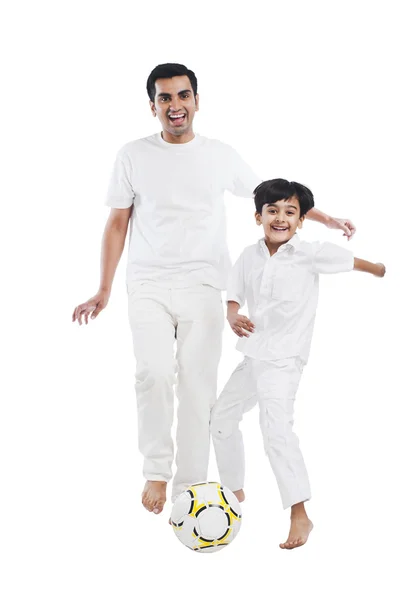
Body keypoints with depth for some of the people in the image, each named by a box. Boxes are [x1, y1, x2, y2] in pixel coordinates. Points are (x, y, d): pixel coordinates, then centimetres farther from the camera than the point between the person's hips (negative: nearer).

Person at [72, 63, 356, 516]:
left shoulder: (221, 156, 7)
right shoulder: (133, 156, 5)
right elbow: (117, 224, 9)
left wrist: (325, 219, 16)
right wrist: (103, 292, 6)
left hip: (202, 288, 1)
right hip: (148, 286, -1)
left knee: (198, 385, -4)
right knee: (155, 374, -20)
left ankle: (190, 487, 6)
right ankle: (156, 471, -2)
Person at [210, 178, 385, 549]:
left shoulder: (310, 254, -9)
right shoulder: (249, 257, 4)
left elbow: (355, 263, -2)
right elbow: (233, 298, 5)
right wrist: (233, 317, -15)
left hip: (284, 358, -7)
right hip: (253, 355, 7)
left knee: (276, 428, -22)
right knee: (222, 418, 18)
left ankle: (300, 515, -17)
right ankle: (234, 491, 38)